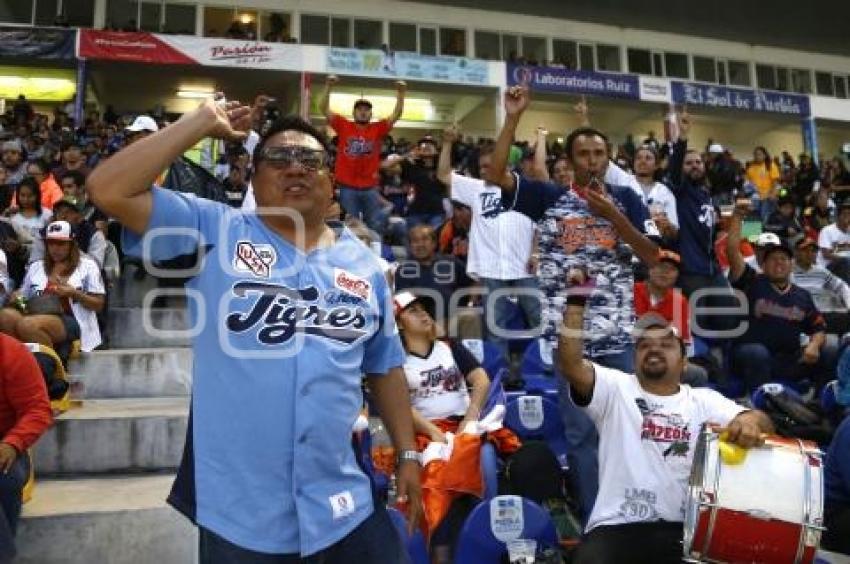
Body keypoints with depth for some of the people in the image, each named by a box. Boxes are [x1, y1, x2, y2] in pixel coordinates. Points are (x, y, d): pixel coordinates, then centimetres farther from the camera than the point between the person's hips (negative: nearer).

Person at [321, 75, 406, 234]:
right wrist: (328, 87, -11)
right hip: (347, 187, -1)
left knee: (376, 226, 6)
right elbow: (324, 109, -1)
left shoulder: (378, 129, 5)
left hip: (370, 188, 1)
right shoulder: (343, 126, 3)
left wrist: (401, 93, -11)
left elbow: (397, 114, 0)